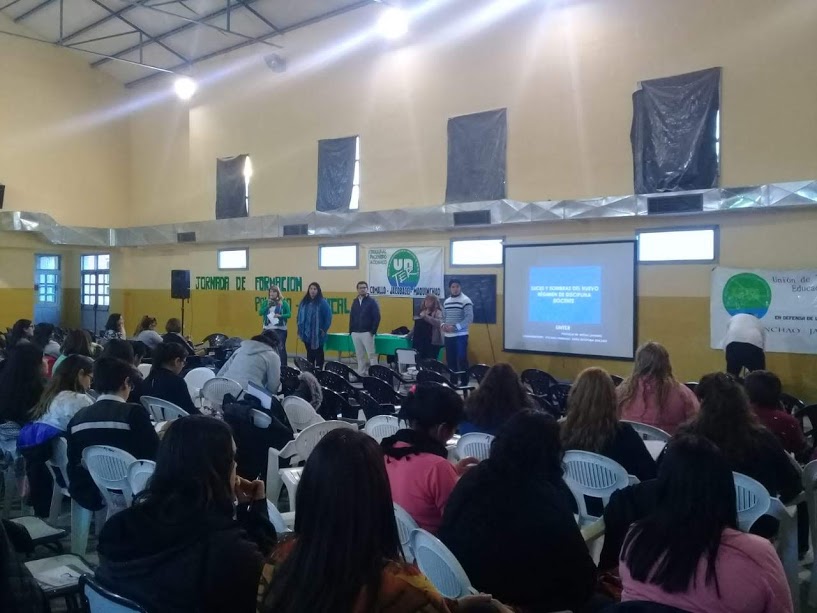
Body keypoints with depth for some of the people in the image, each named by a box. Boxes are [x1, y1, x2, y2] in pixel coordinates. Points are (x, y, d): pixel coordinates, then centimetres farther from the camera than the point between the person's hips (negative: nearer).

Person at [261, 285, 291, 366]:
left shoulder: (283, 303, -2)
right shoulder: (266, 302, 8)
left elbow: (289, 314, -5)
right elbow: (260, 313, 0)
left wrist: (280, 316, -20)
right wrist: (268, 306, -11)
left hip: (280, 329, -4)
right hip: (268, 329, 4)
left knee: (281, 348, -3)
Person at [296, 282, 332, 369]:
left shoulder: (323, 302, -10)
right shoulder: (304, 302, 7)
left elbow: (328, 317, -11)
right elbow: (300, 316, 13)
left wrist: (324, 330, -12)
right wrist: (300, 329, 9)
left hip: (318, 334, -5)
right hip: (306, 333, 5)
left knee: (318, 353, 5)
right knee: (309, 353, 13)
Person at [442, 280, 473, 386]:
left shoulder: (465, 300, -8)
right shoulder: (446, 301, 14)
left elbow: (469, 318, -15)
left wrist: (455, 327, -20)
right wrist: (443, 324, -1)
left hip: (461, 335, -6)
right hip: (448, 336, 6)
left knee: (462, 360, -5)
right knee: (450, 360, 11)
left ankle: (464, 383, 2)